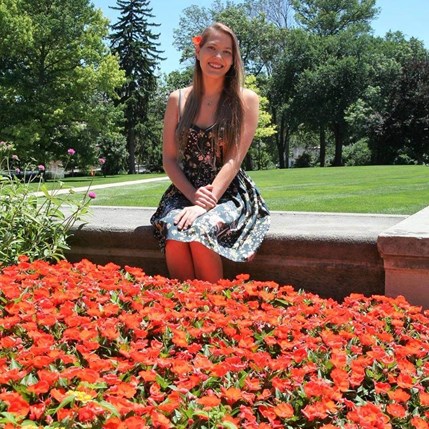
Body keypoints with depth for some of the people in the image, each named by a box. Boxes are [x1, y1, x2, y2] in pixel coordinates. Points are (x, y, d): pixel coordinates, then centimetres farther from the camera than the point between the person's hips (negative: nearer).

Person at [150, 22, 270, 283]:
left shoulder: (246, 100, 0)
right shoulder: (178, 100, 8)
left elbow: (234, 159, -8)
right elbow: (169, 158, 6)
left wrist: (204, 204, -19)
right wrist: (193, 196, -12)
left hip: (230, 193, -2)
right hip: (185, 191, 2)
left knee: (199, 232, -33)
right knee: (174, 234, -30)